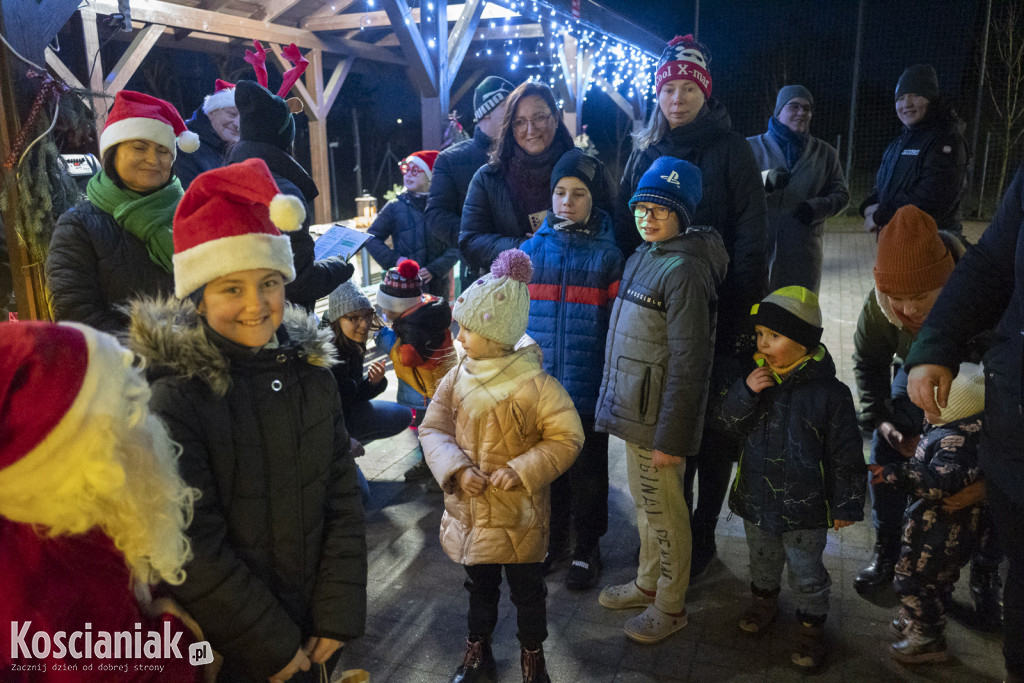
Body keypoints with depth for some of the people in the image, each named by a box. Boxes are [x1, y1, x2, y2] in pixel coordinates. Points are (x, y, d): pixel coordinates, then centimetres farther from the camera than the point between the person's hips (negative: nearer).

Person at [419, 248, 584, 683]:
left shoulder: (535, 383, -20)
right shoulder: (458, 377, -7)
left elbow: (567, 438, -15)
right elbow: (433, 428, -2)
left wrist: (522, 470, -24)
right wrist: (456, 468, -19)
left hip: (518, 513, -4)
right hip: (469, 509, 4)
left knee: (527, 589, 16)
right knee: (479, 586, 24)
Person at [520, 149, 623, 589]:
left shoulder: (608, 254, -3)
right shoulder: (531, 249, 4)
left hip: (589, 388, -2)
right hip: (539, 387, 3)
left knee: (588, 471, 12)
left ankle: (587, 547, 31)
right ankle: (554, 537, 37)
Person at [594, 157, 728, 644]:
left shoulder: (684, 270, -20)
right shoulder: (643, 257, 9)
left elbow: (687, 365, -22)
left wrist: (670, 437, -21)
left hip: (658, 419, -8)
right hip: (634, 412, 9)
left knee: (664, 512, 8)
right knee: (644, 504, 22)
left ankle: (670, 606, 27)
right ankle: (647, 584, 41)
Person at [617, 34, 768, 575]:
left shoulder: (730, 150, -2)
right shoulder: (644, 152, 10)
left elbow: (751, 236, -7)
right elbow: (625, 229, 9)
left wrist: (739, 311, -15)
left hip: (716, 313, -3)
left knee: (714, 426, 6)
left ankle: (700, 536, 21)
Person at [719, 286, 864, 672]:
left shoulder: (829, 393, -19)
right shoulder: (759, 378, -6)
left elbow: (845, 455, -11)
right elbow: (731, 422, -1)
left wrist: (846, 505, -7)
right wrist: (746, 392, -20)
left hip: (804, 507, -4)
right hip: (756, 497, 4)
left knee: (806, 572, 13)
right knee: (762, 559, 26)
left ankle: (811, 626, 35)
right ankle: (764, 599, 51)